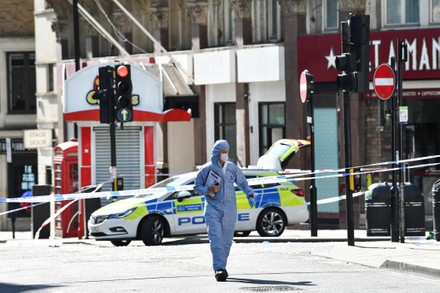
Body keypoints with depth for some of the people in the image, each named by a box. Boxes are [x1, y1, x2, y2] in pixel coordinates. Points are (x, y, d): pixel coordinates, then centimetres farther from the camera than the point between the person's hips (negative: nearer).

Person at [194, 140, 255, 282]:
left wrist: (250, 195, 6)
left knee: (227, 240, 7)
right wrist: (208, 189, -12)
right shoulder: (206, 169, -2)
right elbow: (197, 186, 6)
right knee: (216, 239, -15)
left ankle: (221, 266, 21)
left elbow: (242, 182, 19)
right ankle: (219, 268, -19)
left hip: (229, 210, 3)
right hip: (213, 208, -3)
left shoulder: (232, 168, 6)